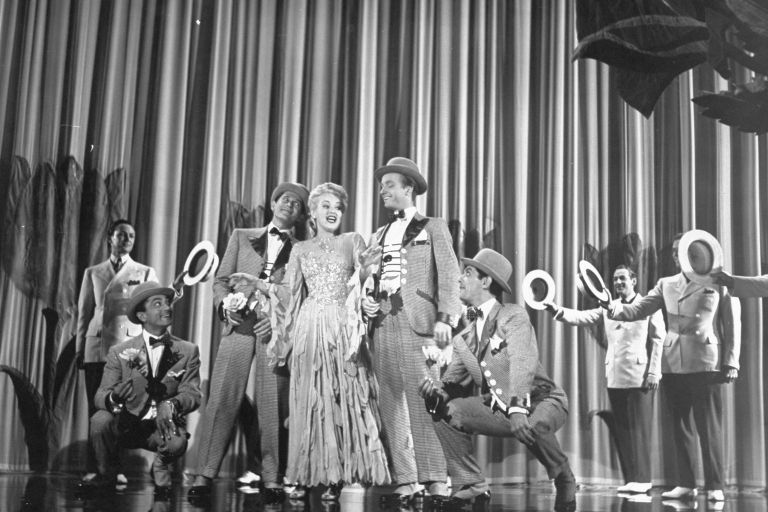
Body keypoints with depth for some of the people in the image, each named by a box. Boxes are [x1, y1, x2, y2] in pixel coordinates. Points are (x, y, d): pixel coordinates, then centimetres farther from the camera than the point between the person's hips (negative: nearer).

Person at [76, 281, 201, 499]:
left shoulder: (188, 351, 1)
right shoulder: (119, 352, -1)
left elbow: (193, 395, -6)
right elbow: (100, 396, -7)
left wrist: (170, 405, -30)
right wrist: (113, 397, -33)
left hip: (162, 426, 0)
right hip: (126, 425, 0)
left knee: (177, 442, -33)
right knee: (100, 420, -30)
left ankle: (160, 468, 6)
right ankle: (106, 474, 0)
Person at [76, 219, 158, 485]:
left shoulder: (145, 273, 12)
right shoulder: (92, 273, 16)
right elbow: (84, 312, 15)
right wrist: (79, 349, 9)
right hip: (97, 346, 1)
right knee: (96, 408, 0)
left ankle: (118, 468, -2)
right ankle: (94, 467, 4)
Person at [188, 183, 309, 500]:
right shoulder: (242, 237, 18)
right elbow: (221, 280, 14)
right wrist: (226, 305, -6)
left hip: (276, 330, -1)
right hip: (239, 325, 1)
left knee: (273, 406, -4)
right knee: (221, 399, -6)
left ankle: (272, 479, 2)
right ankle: (205, 474, -3)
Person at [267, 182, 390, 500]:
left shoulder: (353, 241, 10)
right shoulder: (300, 250, 13)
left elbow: (362, 286, 5)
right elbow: (289, 295, 11)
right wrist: (280, 337, 8)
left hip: (342, 327, -1)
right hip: (310, 328, 1)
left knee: (345, 397, -4)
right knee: (312, 399, 0)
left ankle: (338, 474, 1)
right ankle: (315, 473, 5)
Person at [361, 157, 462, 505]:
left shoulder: (432, 227, 9)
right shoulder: (378, 236, 24)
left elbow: (448, 275, -1)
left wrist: (445, 318, -13)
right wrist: (366, 301, 2)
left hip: (418, 322, -5)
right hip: (383, 324, 5)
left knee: (423, 402, -11)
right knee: (390, 404, 0)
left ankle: (435, 481, -8)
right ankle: (405, 482, 3)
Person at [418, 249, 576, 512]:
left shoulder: (513, 316, -12)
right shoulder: (464, 338, 7)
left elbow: (522, 362, -28)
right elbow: (452, 379, 5)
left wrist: (518, 409, -43)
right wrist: (436, 389, -21)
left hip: (540, 402, -5)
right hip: (498, 408, 6)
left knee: (531, 426, -38)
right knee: (447, 409, -14)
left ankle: (564, 482, -8)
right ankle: (471, 485, -4)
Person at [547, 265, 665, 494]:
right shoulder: (608, 308, 14)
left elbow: (658, 340, -2)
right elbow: (582, 317, 2)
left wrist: (654, 372, -10)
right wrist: (557, 310, -16)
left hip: (640, 376, -5)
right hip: (615, 377, 5)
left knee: (638, 429, -4)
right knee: (622, 429, 6)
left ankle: (641, 479, 0)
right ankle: (630, 479, 12)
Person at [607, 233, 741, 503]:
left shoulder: (719, 282, 4)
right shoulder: (666, 284, 15)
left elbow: (733, 324, 1)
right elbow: (637, 310, 7)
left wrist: (731, 362, -5)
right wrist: (614, 308, -12)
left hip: (706, 364, -4)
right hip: (673, 365, 4)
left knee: (709, 427, -3)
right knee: (681, 426, 8)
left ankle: (715, 486, 4)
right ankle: (686, 484, 15)